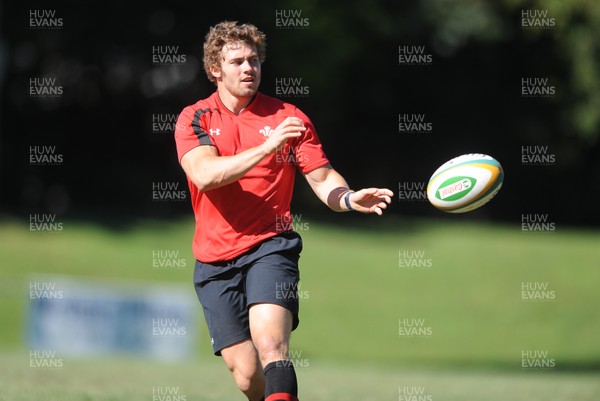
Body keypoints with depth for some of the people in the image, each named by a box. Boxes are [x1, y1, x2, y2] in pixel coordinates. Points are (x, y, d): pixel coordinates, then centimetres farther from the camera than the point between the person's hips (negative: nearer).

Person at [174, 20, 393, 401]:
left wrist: (350, 198, -19)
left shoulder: (288, 117, 4)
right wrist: (266, 147, -24)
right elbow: (204, 175, -14)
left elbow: (323, 178, 3)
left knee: (271, 344, -25)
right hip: (215, 259, 2)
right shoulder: (194, 119, 4)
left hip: (270, 245, -2)